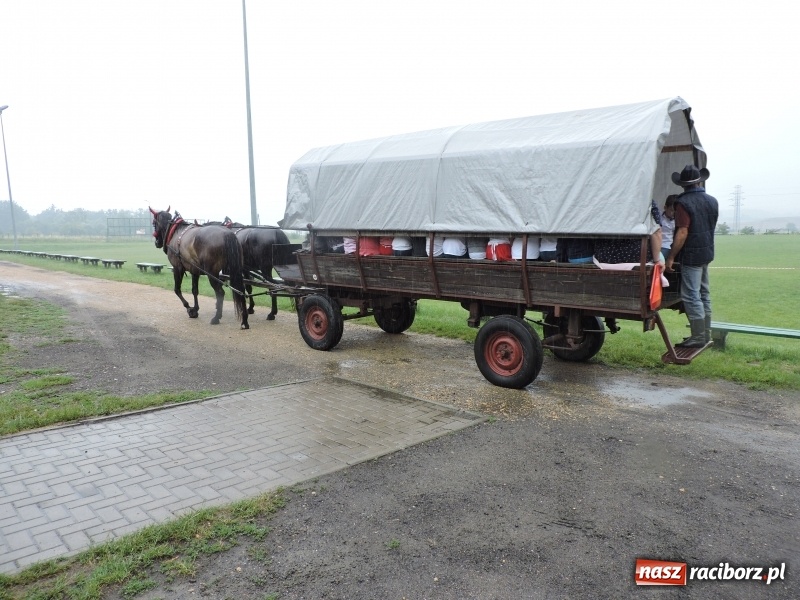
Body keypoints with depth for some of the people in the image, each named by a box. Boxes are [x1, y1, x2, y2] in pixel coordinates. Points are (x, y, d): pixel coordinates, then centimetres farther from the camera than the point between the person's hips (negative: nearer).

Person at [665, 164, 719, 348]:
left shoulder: (684, 203, -16)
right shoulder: (712, 201, 9)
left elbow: (682, 233, -22)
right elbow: (711, 227, 18)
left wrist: (671, 257, -18)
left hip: (691, 255, -8)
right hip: (707, 252, 9)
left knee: (691, 296, -4)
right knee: (704, 294, 16)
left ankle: (698, 337, -2)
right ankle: (706, 334, 24)